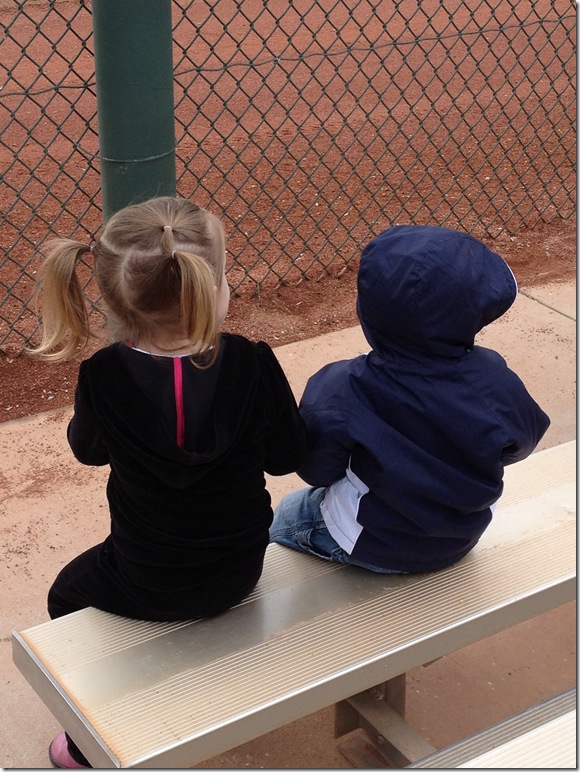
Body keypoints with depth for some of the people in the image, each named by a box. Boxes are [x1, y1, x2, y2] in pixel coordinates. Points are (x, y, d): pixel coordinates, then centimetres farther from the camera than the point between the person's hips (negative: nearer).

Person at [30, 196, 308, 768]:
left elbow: (88, 448, -3)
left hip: (146, 586, -3)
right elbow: (287, 456, -8)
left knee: (68, 595, 30)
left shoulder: (103, 378, -24)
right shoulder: (252, 365, -24)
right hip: (240, 571, 3)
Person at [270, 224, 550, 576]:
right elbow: (520, 445, -7)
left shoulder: (342, 391, -34)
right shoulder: (496, 383, -28)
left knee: (285, 517, 28)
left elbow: (316, 470, -19)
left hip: (371, 545, -3)